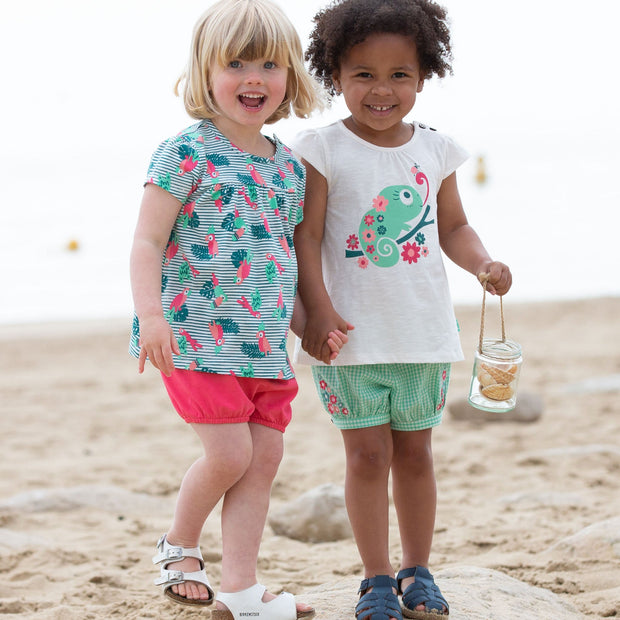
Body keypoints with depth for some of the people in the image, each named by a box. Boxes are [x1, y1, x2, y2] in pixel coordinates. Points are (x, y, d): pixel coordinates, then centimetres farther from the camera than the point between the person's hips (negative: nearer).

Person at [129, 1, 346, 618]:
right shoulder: (187, 152, -8)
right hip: (199, 336, -6)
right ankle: (179, 544, 18)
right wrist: (150, 316, -21)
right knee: (230, 454, -10)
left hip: (266, 343, 6)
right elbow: (148, 242, -10)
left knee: (265, 457, 4)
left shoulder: (289, 166, 11)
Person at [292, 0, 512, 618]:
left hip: (425, 332, 3)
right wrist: (317, 311, -16)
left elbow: (453, 227, 14)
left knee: (414, 452, 12)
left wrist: (484, 265, -5)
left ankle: (417, 571, 24)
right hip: (352, 334, -3)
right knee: (368, 454, 2)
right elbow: (306, 235, -8)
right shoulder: (324, 149, -8)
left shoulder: (434, 149, 4)